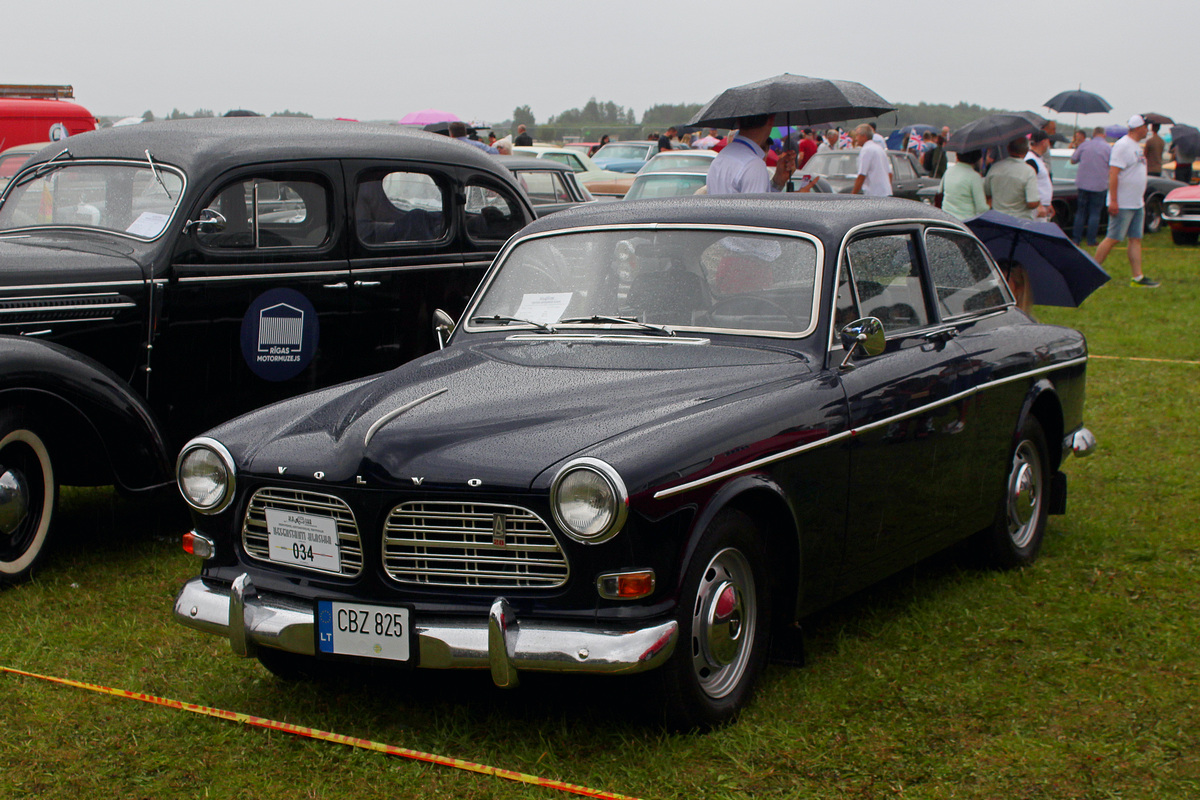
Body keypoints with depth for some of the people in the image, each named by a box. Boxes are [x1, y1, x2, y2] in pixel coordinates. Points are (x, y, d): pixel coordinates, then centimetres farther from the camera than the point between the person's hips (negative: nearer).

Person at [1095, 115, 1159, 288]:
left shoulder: (1137, 146, 16)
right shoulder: (1122, 146, -14)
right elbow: (1113, 173, -20)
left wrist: (1142, 200, 21)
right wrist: (1113, 201, -24)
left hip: (1137, 203, 9)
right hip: (1122, 204, -9)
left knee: (1136, 240, 6)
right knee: (1113, 239, -6)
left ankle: (1137, 277, 7)